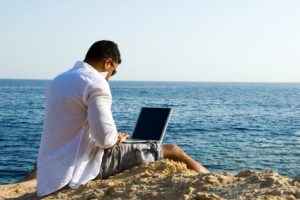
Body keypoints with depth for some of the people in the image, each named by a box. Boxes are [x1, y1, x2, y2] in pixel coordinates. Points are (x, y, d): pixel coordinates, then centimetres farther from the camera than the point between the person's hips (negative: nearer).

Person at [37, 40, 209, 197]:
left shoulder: (58, 81, 13)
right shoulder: (96, 83, -14)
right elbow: (105, 138, -24)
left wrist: (114, 137, 18)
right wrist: (117, 138, -1)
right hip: (88, 165, -9)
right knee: (171, 151, -2)